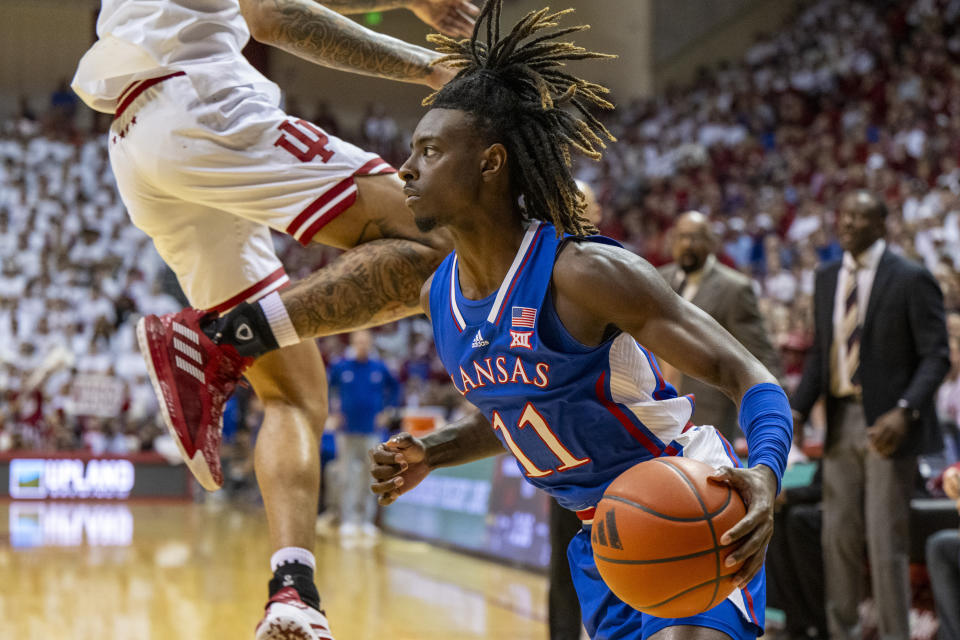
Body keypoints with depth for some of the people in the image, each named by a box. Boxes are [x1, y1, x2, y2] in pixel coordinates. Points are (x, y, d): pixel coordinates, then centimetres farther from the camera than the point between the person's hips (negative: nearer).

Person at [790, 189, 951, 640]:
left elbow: (936, 357, -10)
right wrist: (798, 408, 1)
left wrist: (904, 412, -25)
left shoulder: (911, 279, -7)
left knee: (886, 540, -3)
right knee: (838, 535, 8)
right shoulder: (827, 279, 12)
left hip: (886, 423, -5)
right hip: (841, 421, 6)